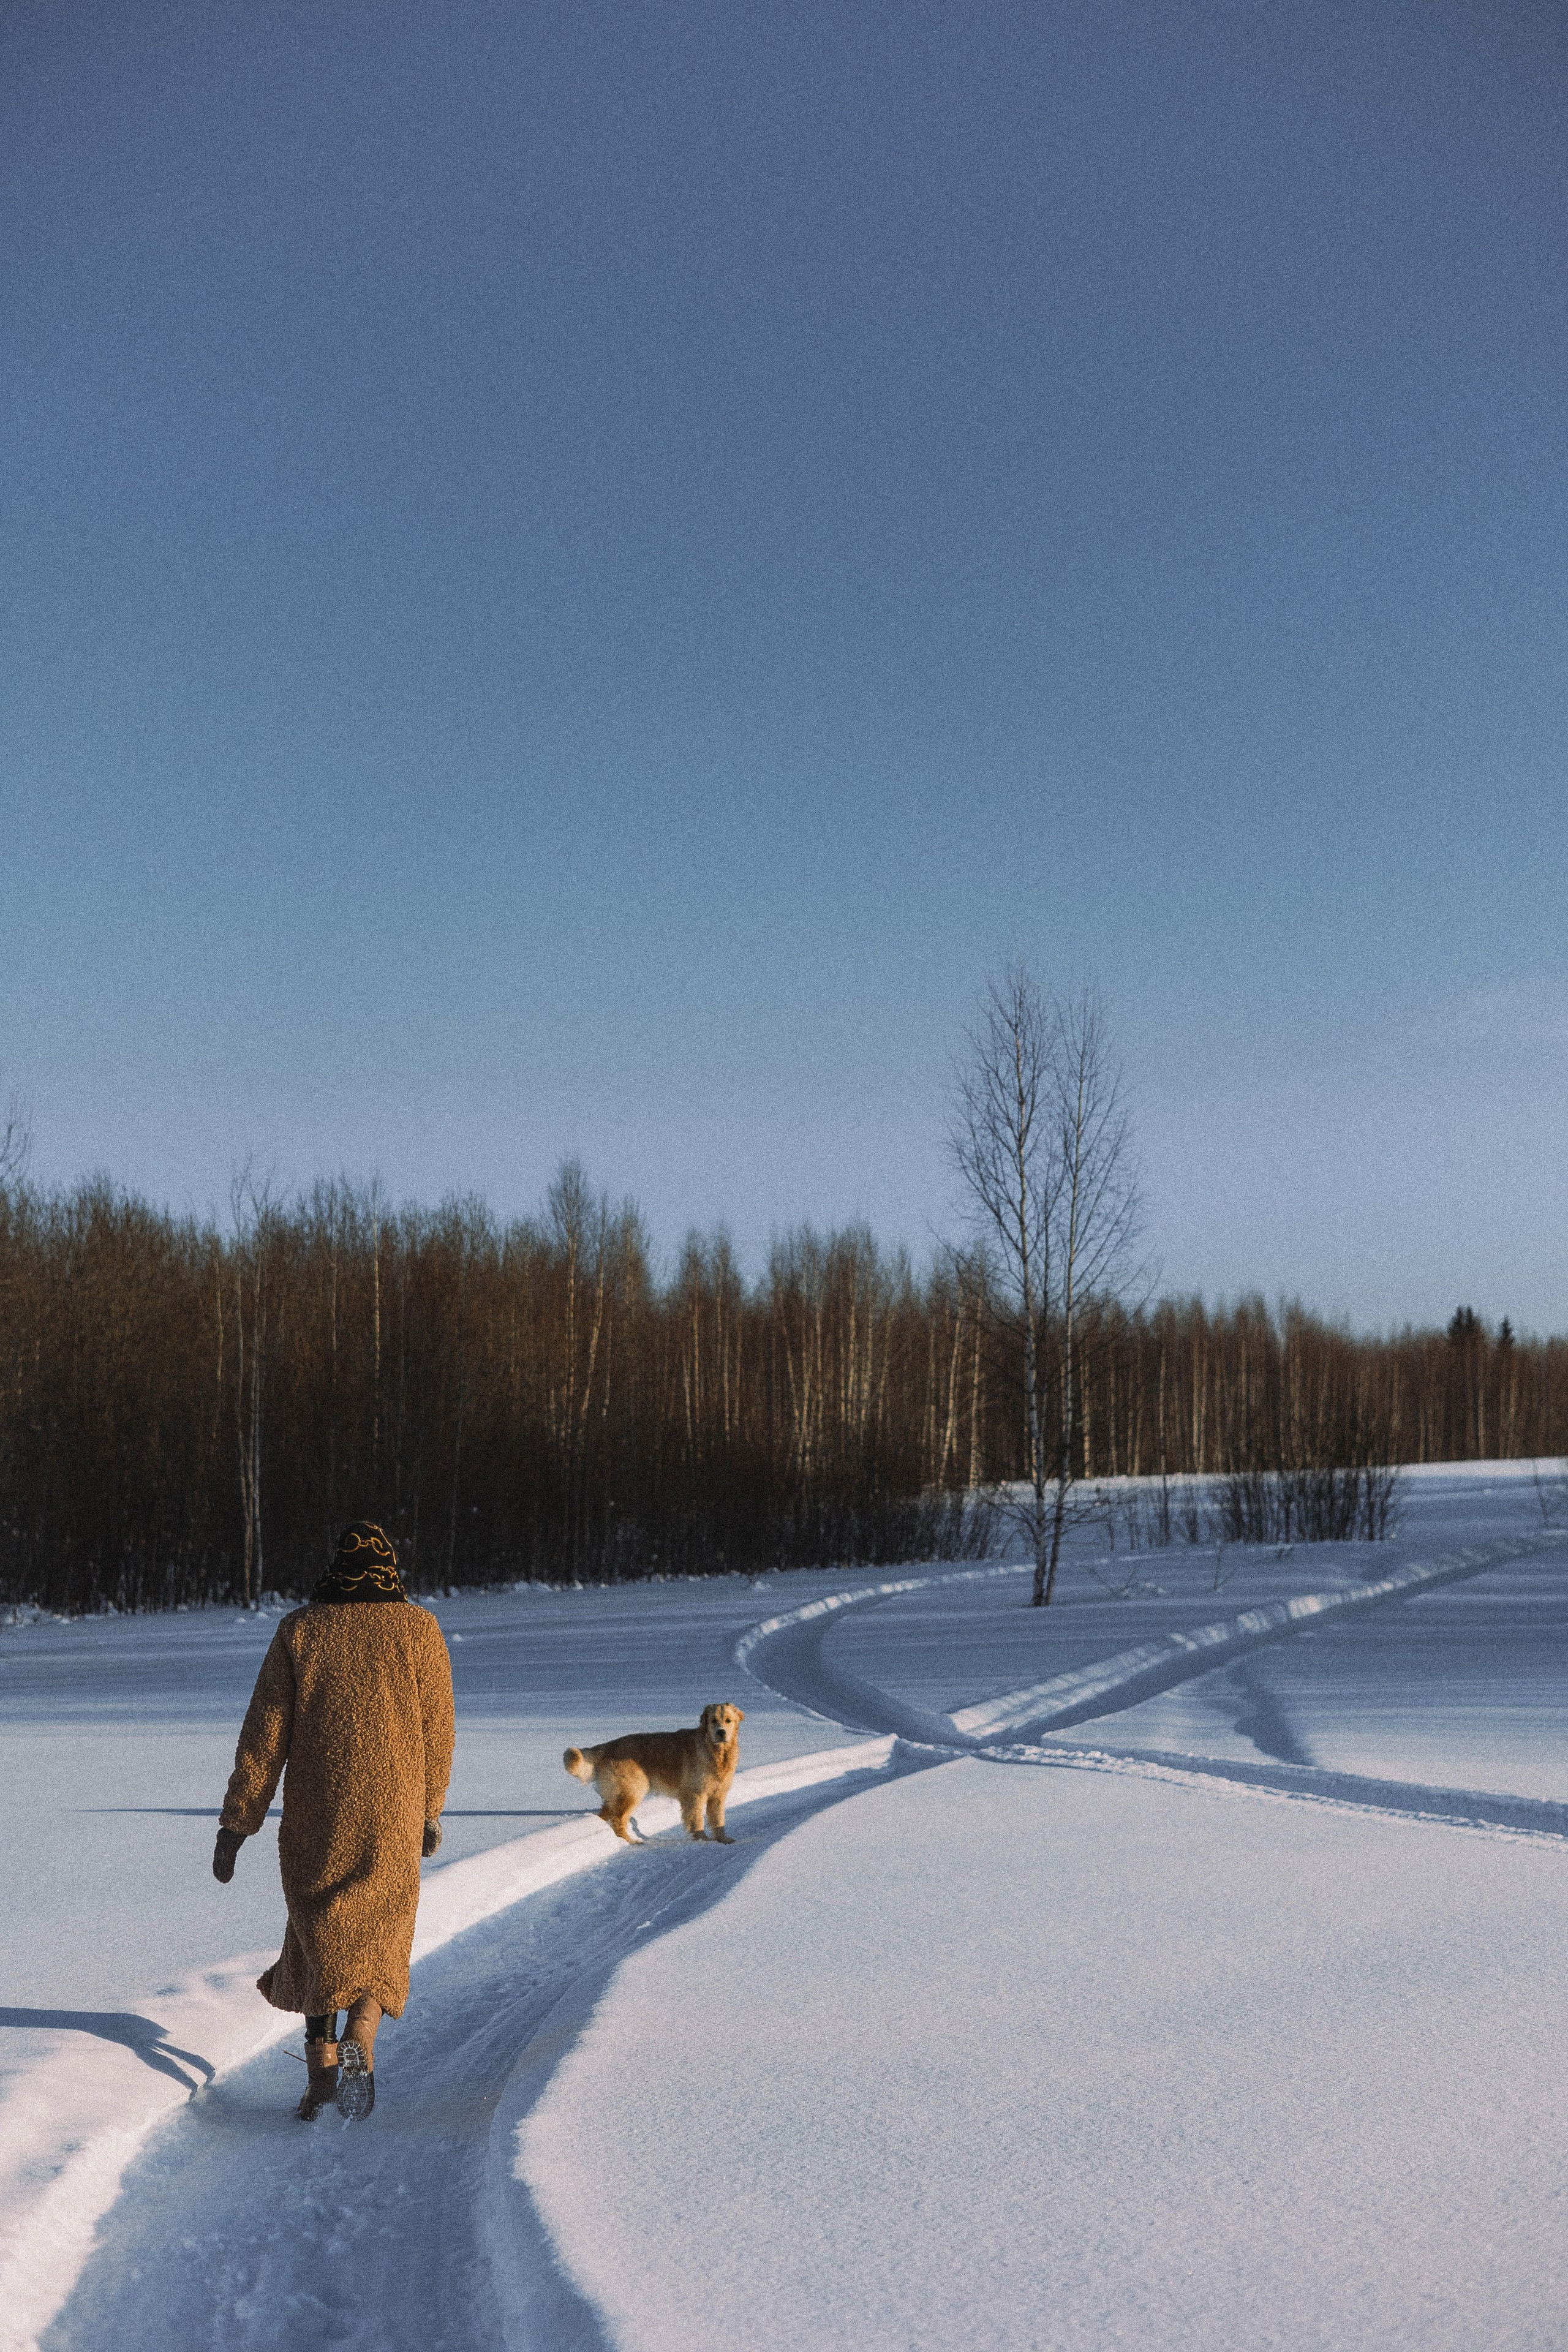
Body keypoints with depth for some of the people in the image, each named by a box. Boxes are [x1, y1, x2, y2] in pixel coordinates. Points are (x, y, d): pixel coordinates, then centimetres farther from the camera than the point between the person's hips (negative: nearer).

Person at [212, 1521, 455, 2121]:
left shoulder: (298, 1630, -1)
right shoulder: (419, 1630, -2)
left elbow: (263, 1735, -3)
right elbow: (437, 1732, 2)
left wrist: (235, 1826, 0)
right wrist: (431, 1810, 16)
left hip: (314, 1815, 1)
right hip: (392, 1818, 0)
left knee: (317, 1932, 18)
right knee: (378, 1936, 11)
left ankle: (320, 2060, 8)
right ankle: (357, 2044, -14)